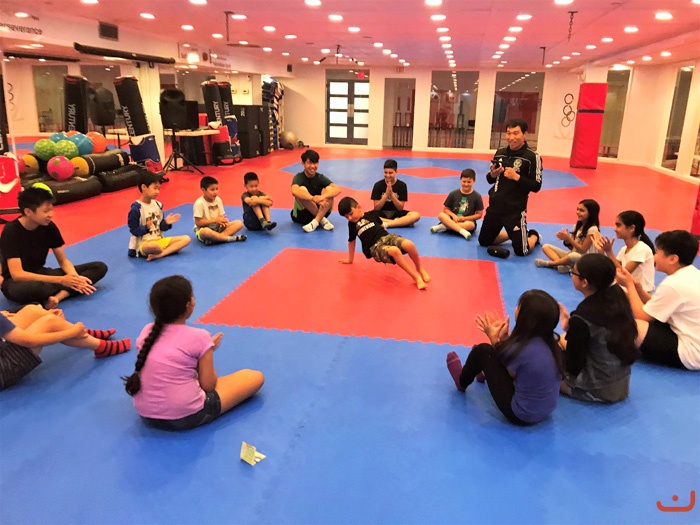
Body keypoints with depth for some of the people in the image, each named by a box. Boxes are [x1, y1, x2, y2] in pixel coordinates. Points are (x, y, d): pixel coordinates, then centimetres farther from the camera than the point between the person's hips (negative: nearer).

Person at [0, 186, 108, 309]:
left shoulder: (49, 227, -6)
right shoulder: (11, 232, -21)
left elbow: (63, 260, 0)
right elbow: (17, 274, -28)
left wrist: (75, 277, -23)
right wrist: (61, 280, -33)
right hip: (17, 281, -6)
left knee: (99, 267, -11)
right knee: (21, 289, -46)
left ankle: (57, 297, -30)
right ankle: (67, 290, -20)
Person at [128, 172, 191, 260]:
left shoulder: (158, 205, 8)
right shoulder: (136, 208, -12)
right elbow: (134, 230, -11)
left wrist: (166, 223, -7)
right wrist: (146, 227, -26)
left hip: (159, 240, 8)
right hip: (143, 244, -7)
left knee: (186, 239, -6)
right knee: (152, 246, -43)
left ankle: (158, 255, -20)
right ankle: (171, 250, -8)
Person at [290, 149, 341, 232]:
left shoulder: (320, 177, -4)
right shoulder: (299, 177, -12)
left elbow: (337, 189, -21)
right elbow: (294, 191, -36)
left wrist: (323, 197, -40)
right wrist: (313, 198, -48)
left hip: (320, 212, 3)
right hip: (301, 214, -2)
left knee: (329, 189, -19)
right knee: (301, 190, -28)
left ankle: (315, 222, -27)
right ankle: (322, 220, -22)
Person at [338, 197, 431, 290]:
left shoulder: (372, 215, 16)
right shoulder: (352, 224, 15)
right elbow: (351, 241, 27)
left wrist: (383, 225, 15)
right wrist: (350, 259, 33)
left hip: (387, 237, 2)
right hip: (375, 247, -2)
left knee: (409, 245, -29)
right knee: (394, 251, -38)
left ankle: (420, 269, -3)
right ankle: (416, 277, -30)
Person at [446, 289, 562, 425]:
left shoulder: (520, 349, -30)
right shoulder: (550, 340, -10)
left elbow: (510, 374, -7)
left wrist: (494, 339, 0)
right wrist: (504, 337, -3)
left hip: (520, 415, -7)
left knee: (482, 351, 0)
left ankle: (462, 382, 32)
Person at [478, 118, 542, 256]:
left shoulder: (532, 157, -12)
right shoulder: (500, 153, 4)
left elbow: (536, 186, -13)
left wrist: (517, 177, -24)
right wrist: (492, 174, -9)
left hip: (516, 210, -5)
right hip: (495, 206, 6)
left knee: (520, 251, -3)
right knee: (484, 242, 16)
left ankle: (534, 236, 32)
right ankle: (511, 234, 39)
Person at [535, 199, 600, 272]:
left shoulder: (592, 229, -14)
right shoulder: (577, 226, 9)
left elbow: (583, 250, -16)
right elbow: (571, 247, 7)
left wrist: (569, 238, -19)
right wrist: (566, 239, -13)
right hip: (572, 254, 8)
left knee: (574, 255, -43)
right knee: (546, 247, -3)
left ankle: (549, 263, -18)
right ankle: (563, 265, -27)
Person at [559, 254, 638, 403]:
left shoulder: (581, 318, -27)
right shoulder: (618, 297, -7)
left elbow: (573, 367, -17)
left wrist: (561, 341, 0)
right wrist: (571, 328, 7)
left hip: (599, 391, -7)